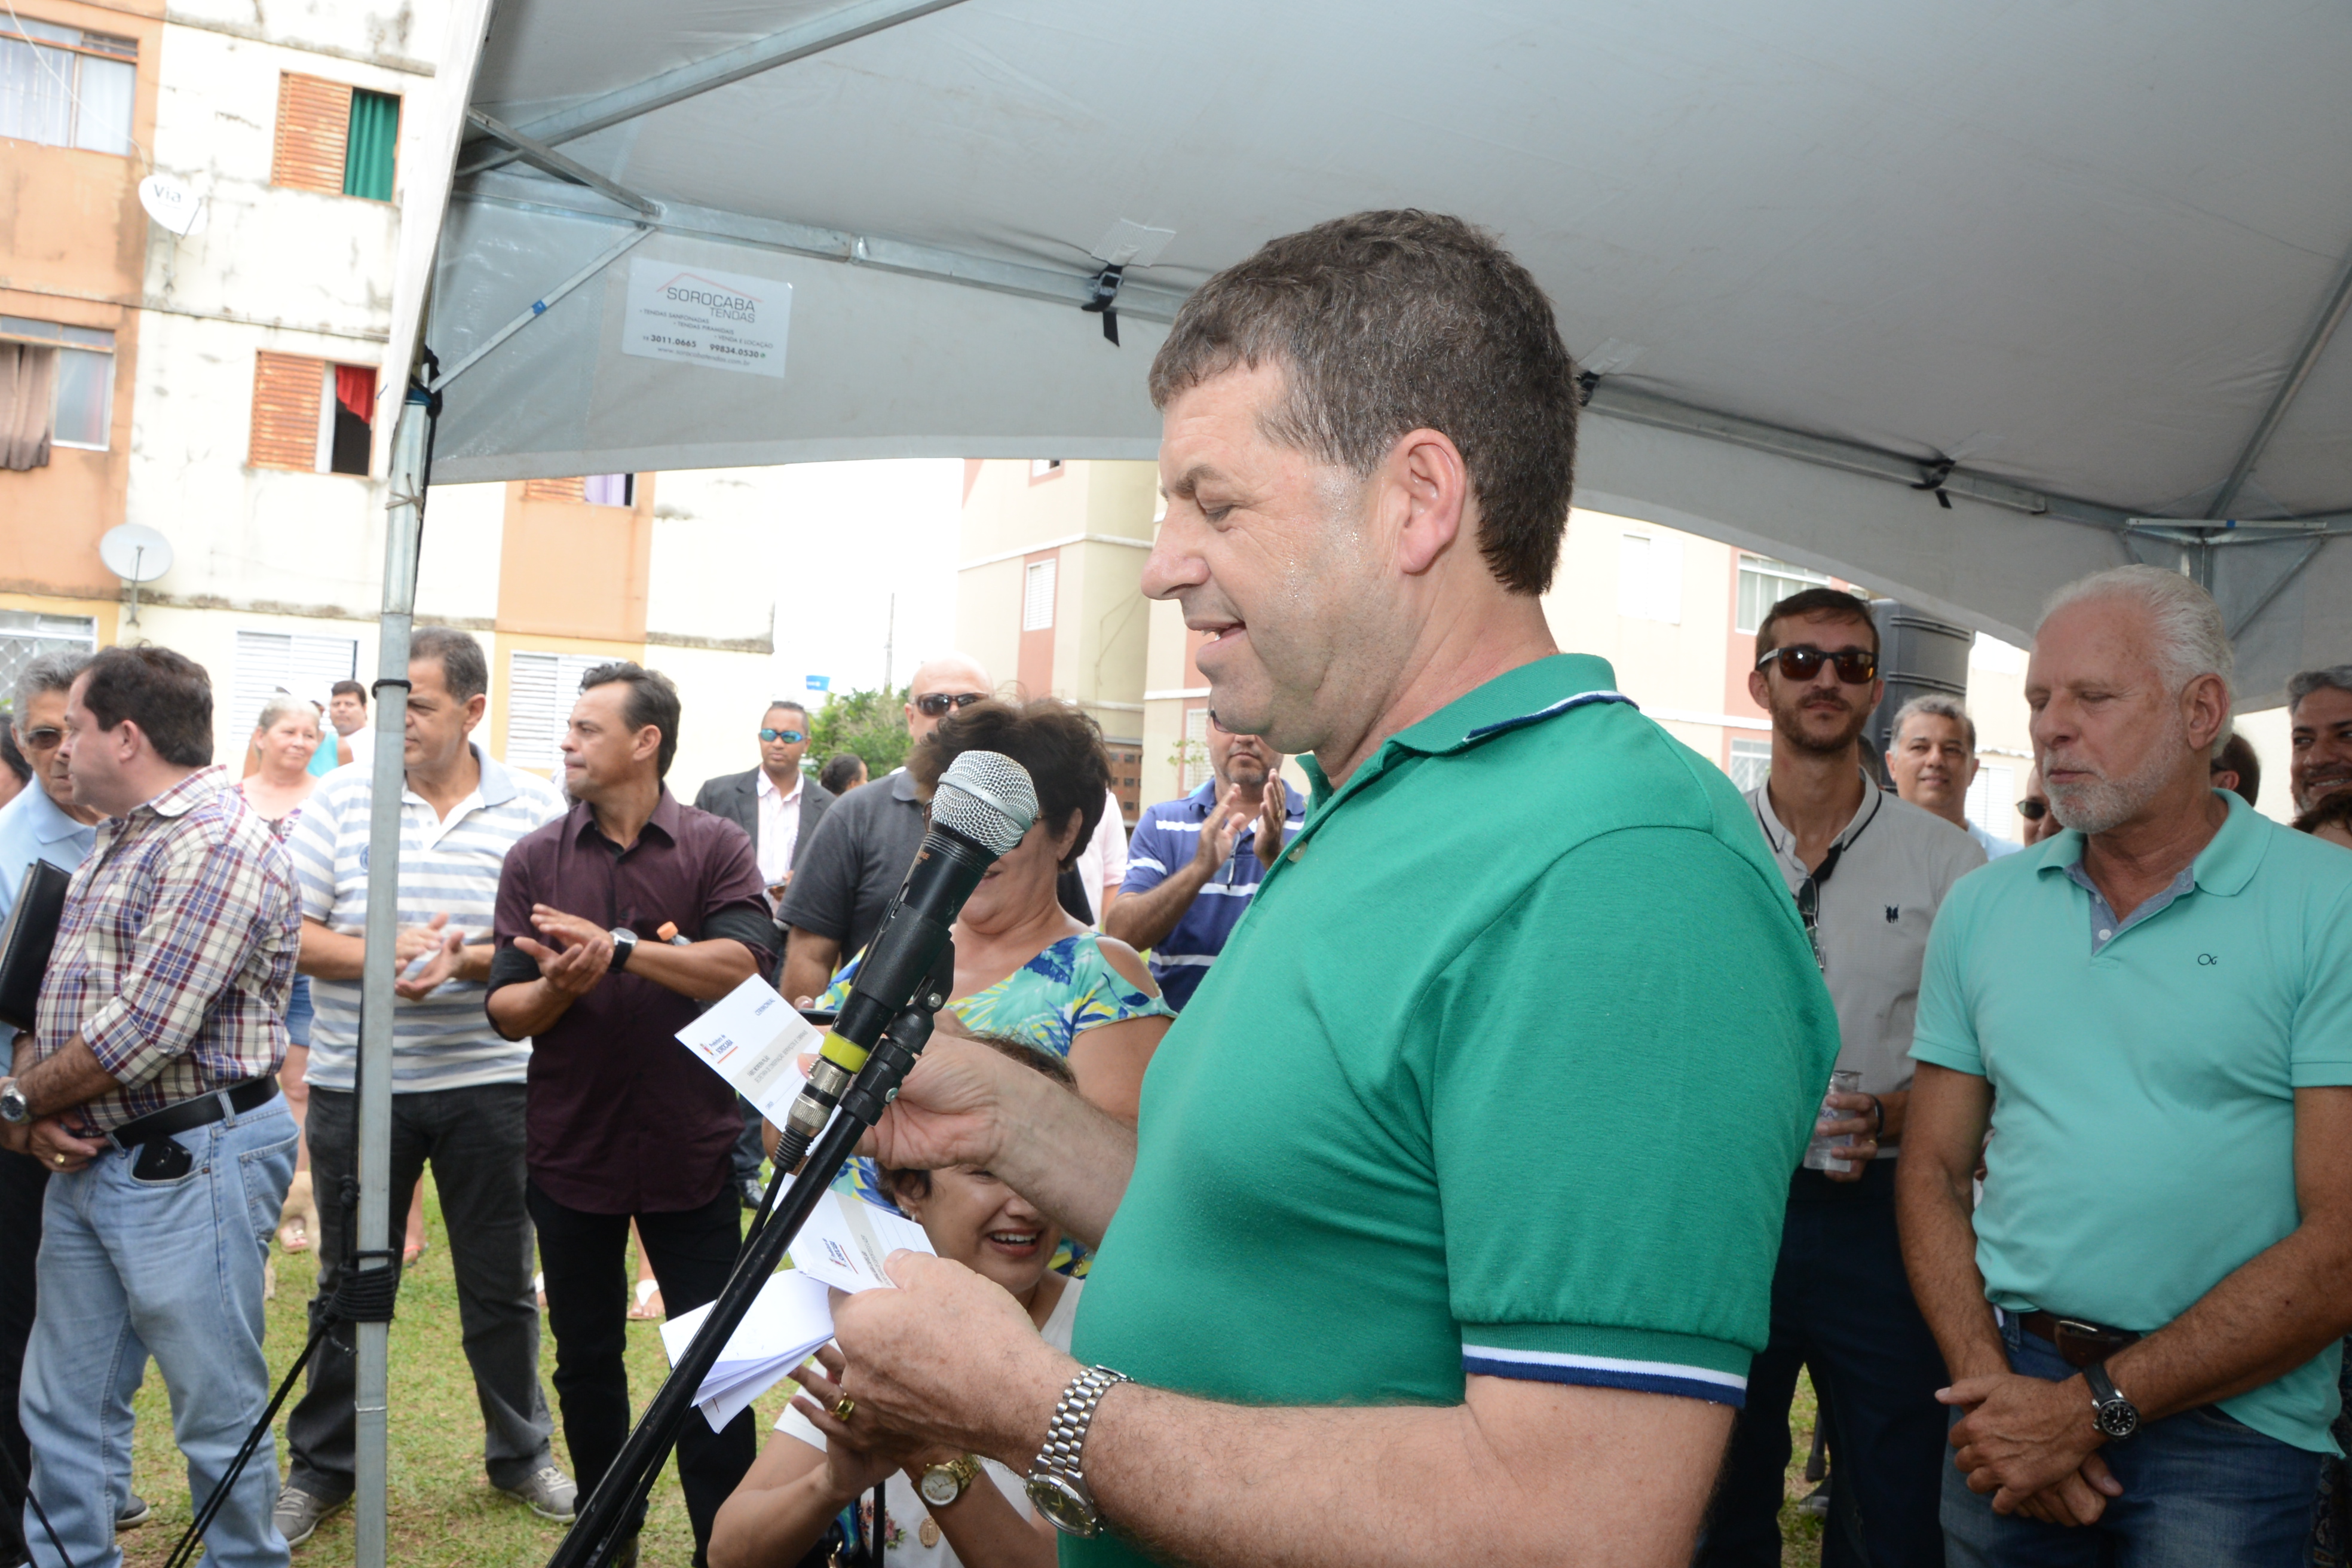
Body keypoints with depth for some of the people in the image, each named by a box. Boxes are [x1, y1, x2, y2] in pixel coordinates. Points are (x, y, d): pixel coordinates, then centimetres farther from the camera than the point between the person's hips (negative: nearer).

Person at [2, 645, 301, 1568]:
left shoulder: (218, 845, -17)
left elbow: (144, 1030, -22)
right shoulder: (116, 841, 16)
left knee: (218, 1413, 3)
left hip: (189, 1163, -9)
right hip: (87, 1159, 10)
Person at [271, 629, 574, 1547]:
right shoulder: (341, 800, 1)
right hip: (356, 1083, 1)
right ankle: (321, 1467, 30)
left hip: (488, 1083, -1)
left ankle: (520, 1453, 29)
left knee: (501, 1283, 11)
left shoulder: (534, 809, -2)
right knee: (349, 1282, 13)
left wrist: (465, 961, -22)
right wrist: (377, 955, -18)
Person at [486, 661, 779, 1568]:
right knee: (586, 1358, 16)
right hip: (570, 1150, 3)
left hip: (691, 1149, -3)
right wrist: (557, 987, -22)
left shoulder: (717, 848, -4)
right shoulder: (535, 859, 3)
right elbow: (506, 1010, -1)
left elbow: (743, 968, -20)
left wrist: (619, 947, -27)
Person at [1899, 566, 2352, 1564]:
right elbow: (1933, 1172, 5)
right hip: (2010, 1375, 4)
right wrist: (1990, 1382, -10)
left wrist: (2091, 1407, -16)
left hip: (2225, 1417, -3)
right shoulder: (1981, 909, 5)